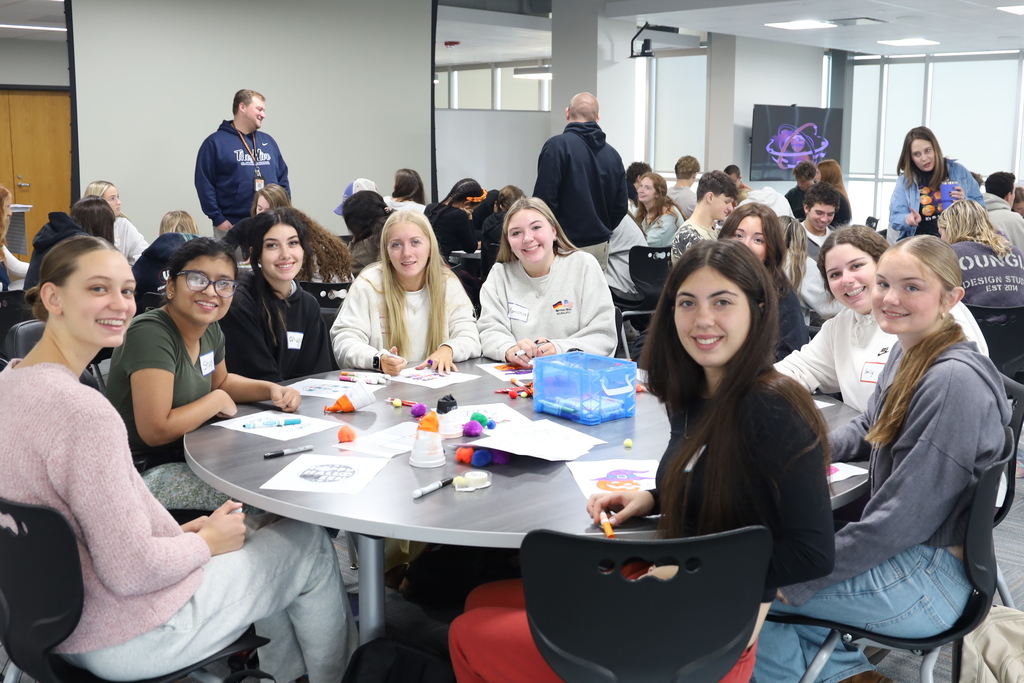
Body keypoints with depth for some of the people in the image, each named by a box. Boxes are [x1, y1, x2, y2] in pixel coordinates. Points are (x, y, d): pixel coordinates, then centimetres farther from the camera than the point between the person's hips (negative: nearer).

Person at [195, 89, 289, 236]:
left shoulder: (269, 141, 16)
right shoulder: (215, 142, -1)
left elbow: (282, 179, 18)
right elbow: (204, 184, -6)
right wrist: (218, 219, -11)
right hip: (231, 228, -5)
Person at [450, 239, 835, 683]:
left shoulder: (771, 409, -22)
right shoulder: (693, 399, 3)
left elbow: (814, 553, -24)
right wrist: (650, 500, 0)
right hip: (662, 595, 8)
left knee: (470, 637, 2)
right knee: (481, 602, 17)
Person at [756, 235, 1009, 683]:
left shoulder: (953, 381, -24)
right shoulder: (907, 353, 4)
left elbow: (905, 514, -24)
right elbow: (867, 431, 20)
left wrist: (800, 578, -19)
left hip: (930, 580, -9)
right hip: (901, 554, 9)